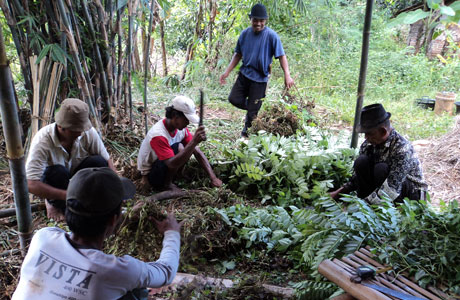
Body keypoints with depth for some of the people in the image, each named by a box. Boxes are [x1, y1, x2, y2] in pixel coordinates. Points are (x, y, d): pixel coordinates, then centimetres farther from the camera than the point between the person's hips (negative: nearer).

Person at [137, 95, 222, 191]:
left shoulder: (181, 128, -7)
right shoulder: (158, 135, -31)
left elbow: (198, 152, -7)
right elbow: (172, 164, -42)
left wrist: (213, 178, -17)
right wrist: (194, 142, -48)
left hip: (162, 167, 8)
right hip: (150, 176, -8)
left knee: (192, 148, -7)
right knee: (179, 148, -29)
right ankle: (167, 185, -11)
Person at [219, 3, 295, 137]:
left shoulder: (271, 35, -12)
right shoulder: (245, 33, 1)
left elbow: (281, 56, -13)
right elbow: (238, 54, 9)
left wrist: (287, 75, -25)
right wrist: (227, 72, 2)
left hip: (260, 77, -4)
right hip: (245, 73, 4)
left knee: (253, 111, 1)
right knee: (234, 99, -5)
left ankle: (247, 132, 24)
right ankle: (252, 109, 24)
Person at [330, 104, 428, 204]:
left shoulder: (402, 149, -27)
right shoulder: (369, 144, -6)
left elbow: (391, 189, -34)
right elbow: (359, 174, 4)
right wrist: (339, 192, -6)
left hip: (412, 192, -6)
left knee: (381, 168, -32)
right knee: (361, 161, -17)